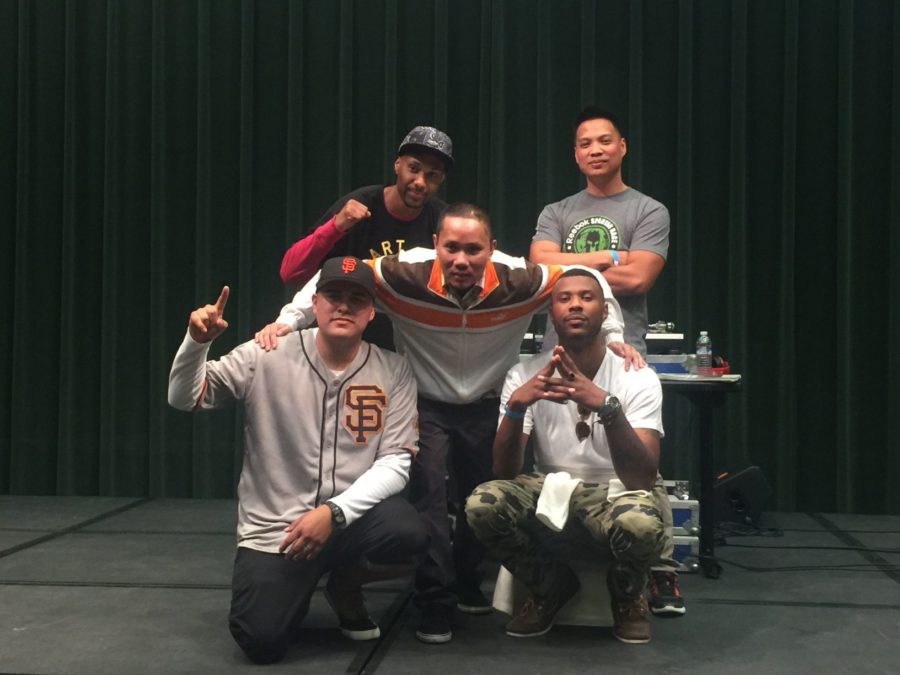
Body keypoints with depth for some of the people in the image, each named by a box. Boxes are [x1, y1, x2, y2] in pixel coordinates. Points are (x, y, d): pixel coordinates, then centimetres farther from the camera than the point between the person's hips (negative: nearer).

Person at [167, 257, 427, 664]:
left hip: (352, 516, 2)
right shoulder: (268, 357, -7)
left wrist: (334, 512, -21)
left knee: (409, 534, -29)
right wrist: (197, 342, -24)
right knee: (262, 641, -19)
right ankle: (298, 586, 20)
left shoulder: (393, 371, -4)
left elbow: (395, 462, -8)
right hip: (273, 527, -1)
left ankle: (346, 585, 8)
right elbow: (185, 399, -5)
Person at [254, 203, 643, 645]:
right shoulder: (405, 277, -28)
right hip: (425, 404, -2)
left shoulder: (519, 283, -24)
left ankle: (466, 583, 36)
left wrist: (613, 337, -11)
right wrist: (288, 321, -23)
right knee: (428, 487, -16)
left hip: (488, 405, 2)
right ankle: (435, 600, -1)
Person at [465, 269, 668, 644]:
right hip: (550, 491, 2)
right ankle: (550, 587, 4)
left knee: (639, 523, -38)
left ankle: (627, 596, 2)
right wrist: (516, 404, -33)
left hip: (617, 492, -2)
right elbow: (504, 473, -15)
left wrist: (607, 406, -41)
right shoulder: (523, 375, -7)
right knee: (482, 504, -28)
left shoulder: (637, 378, -14)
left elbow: (642, 479, -25)